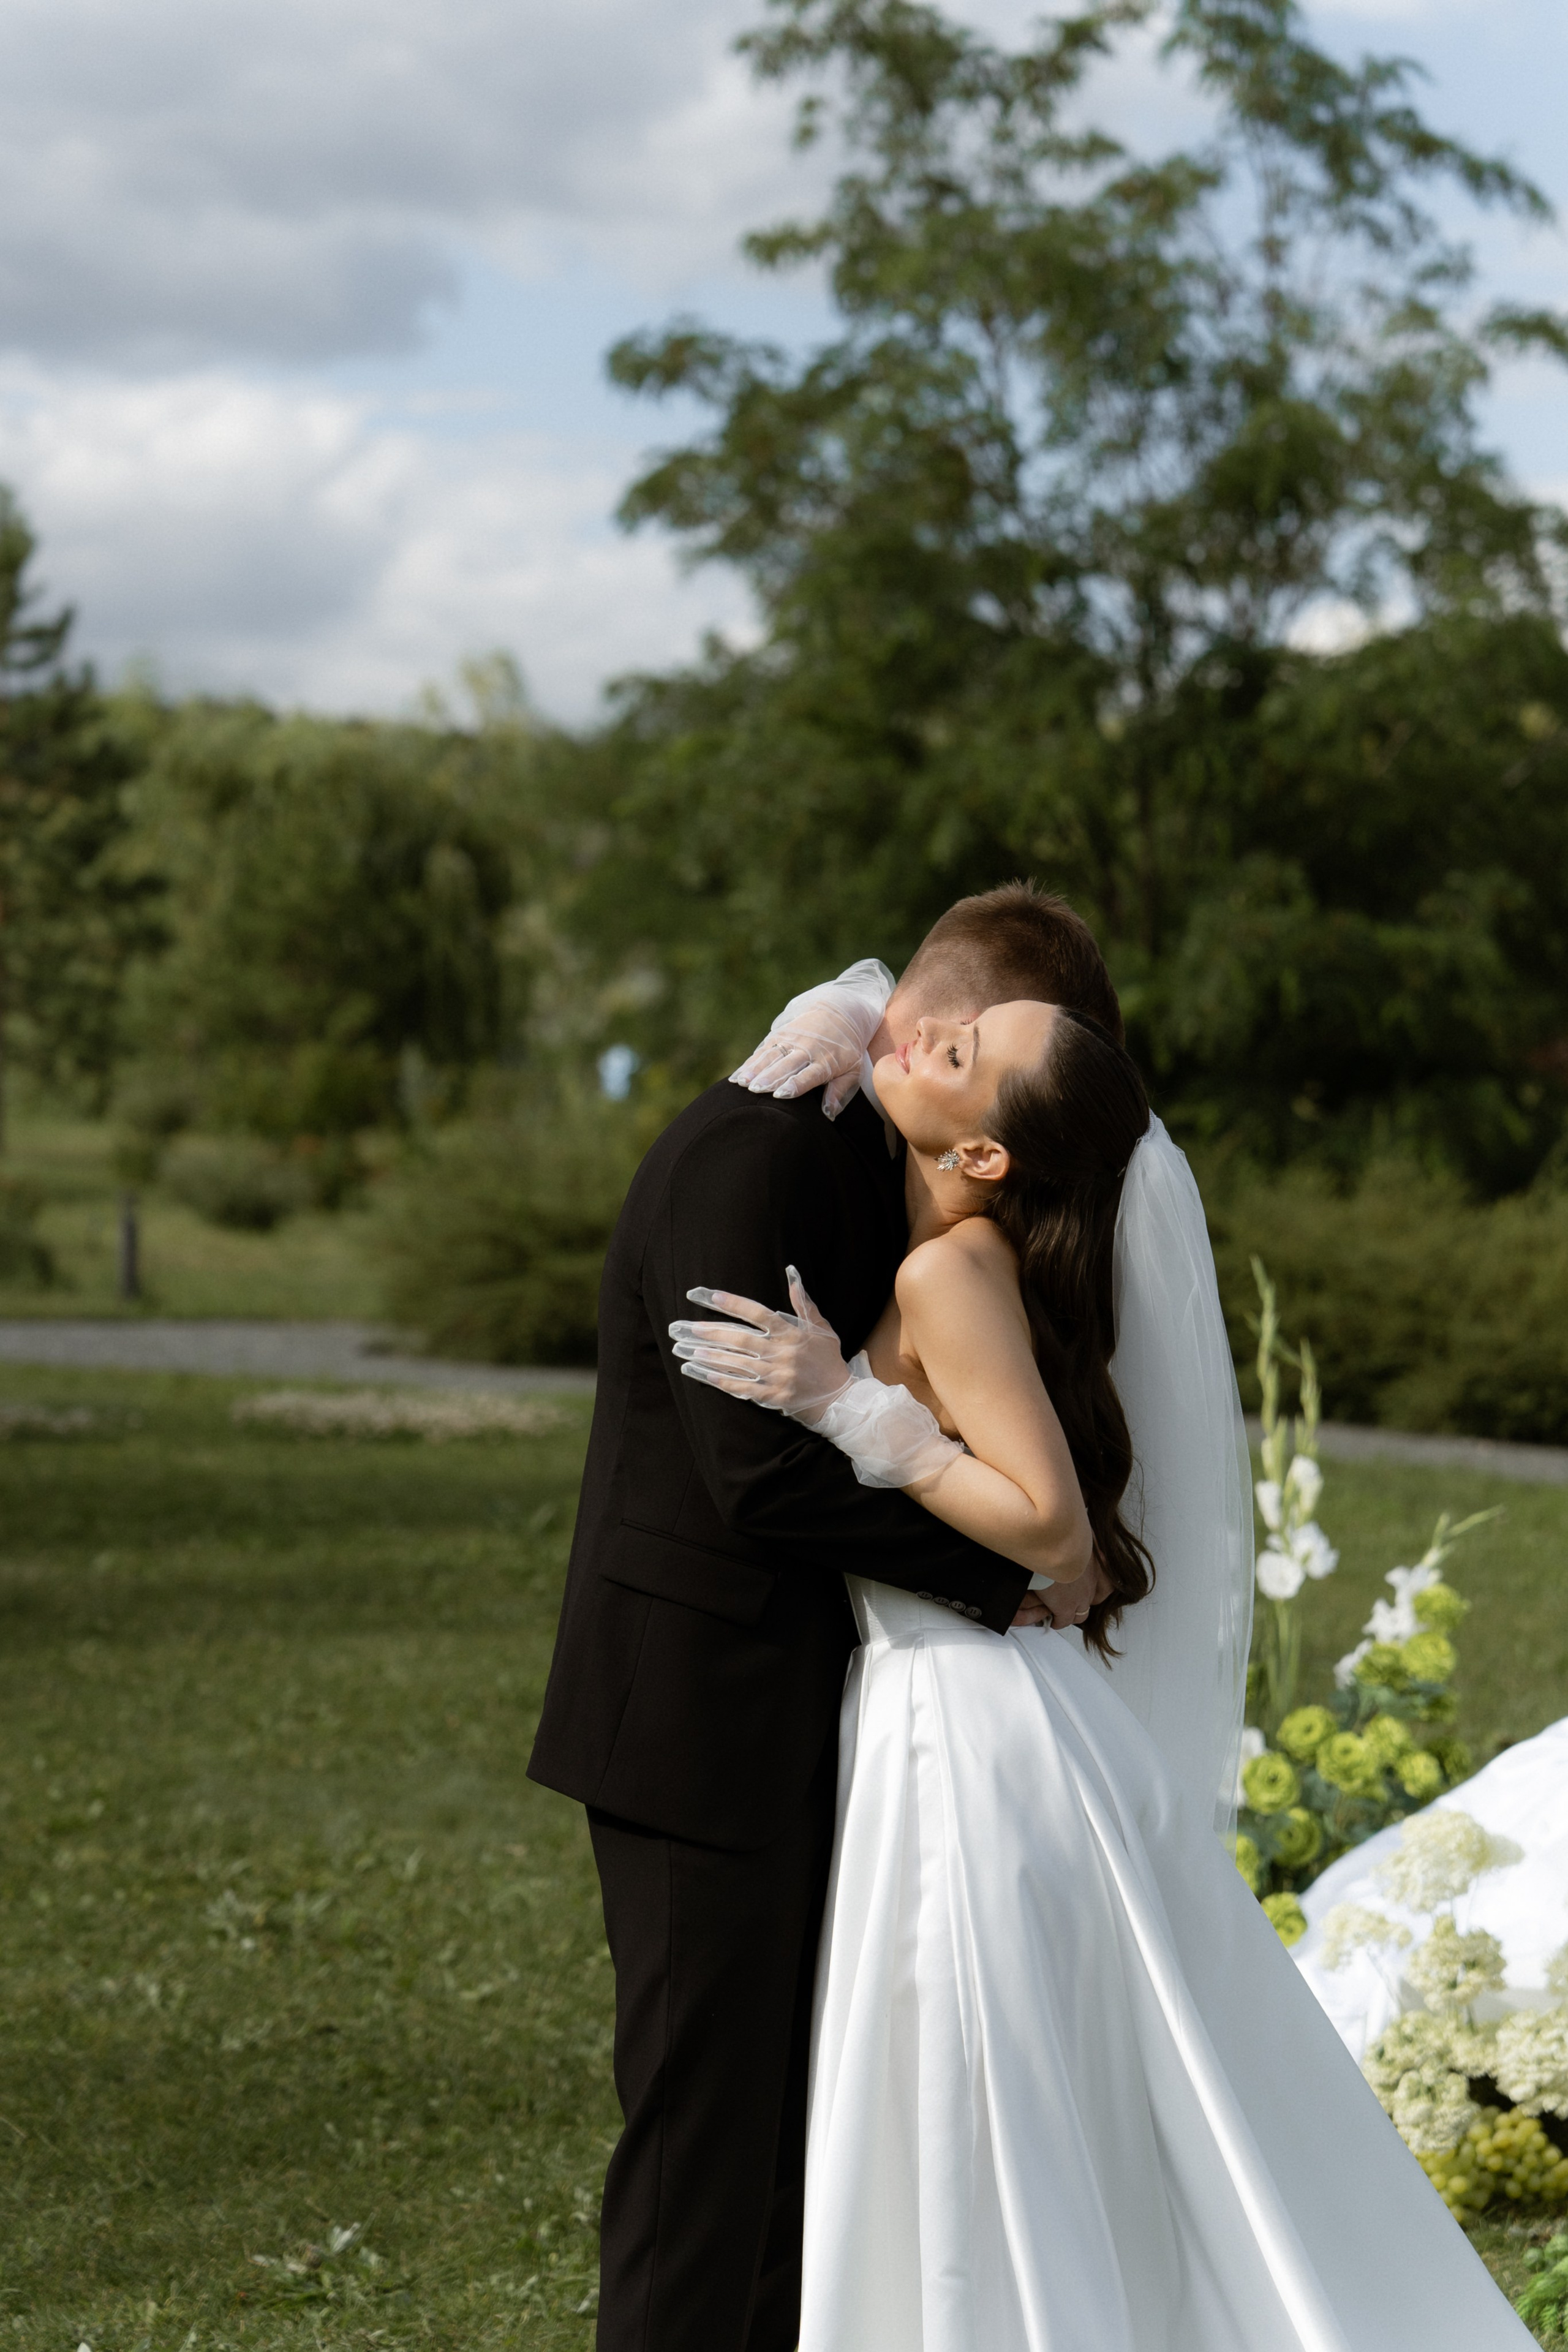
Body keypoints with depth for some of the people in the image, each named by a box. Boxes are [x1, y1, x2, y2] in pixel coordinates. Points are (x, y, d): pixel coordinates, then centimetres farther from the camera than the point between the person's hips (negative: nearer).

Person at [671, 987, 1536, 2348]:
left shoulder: (954, 1272, -18)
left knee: (986, 2146, 2)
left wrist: (851, 1405, -21)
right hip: (963, 1713, 9)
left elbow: (1051, 1524, -22)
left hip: (970, 1734, -9)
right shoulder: (973, 1256, 7)